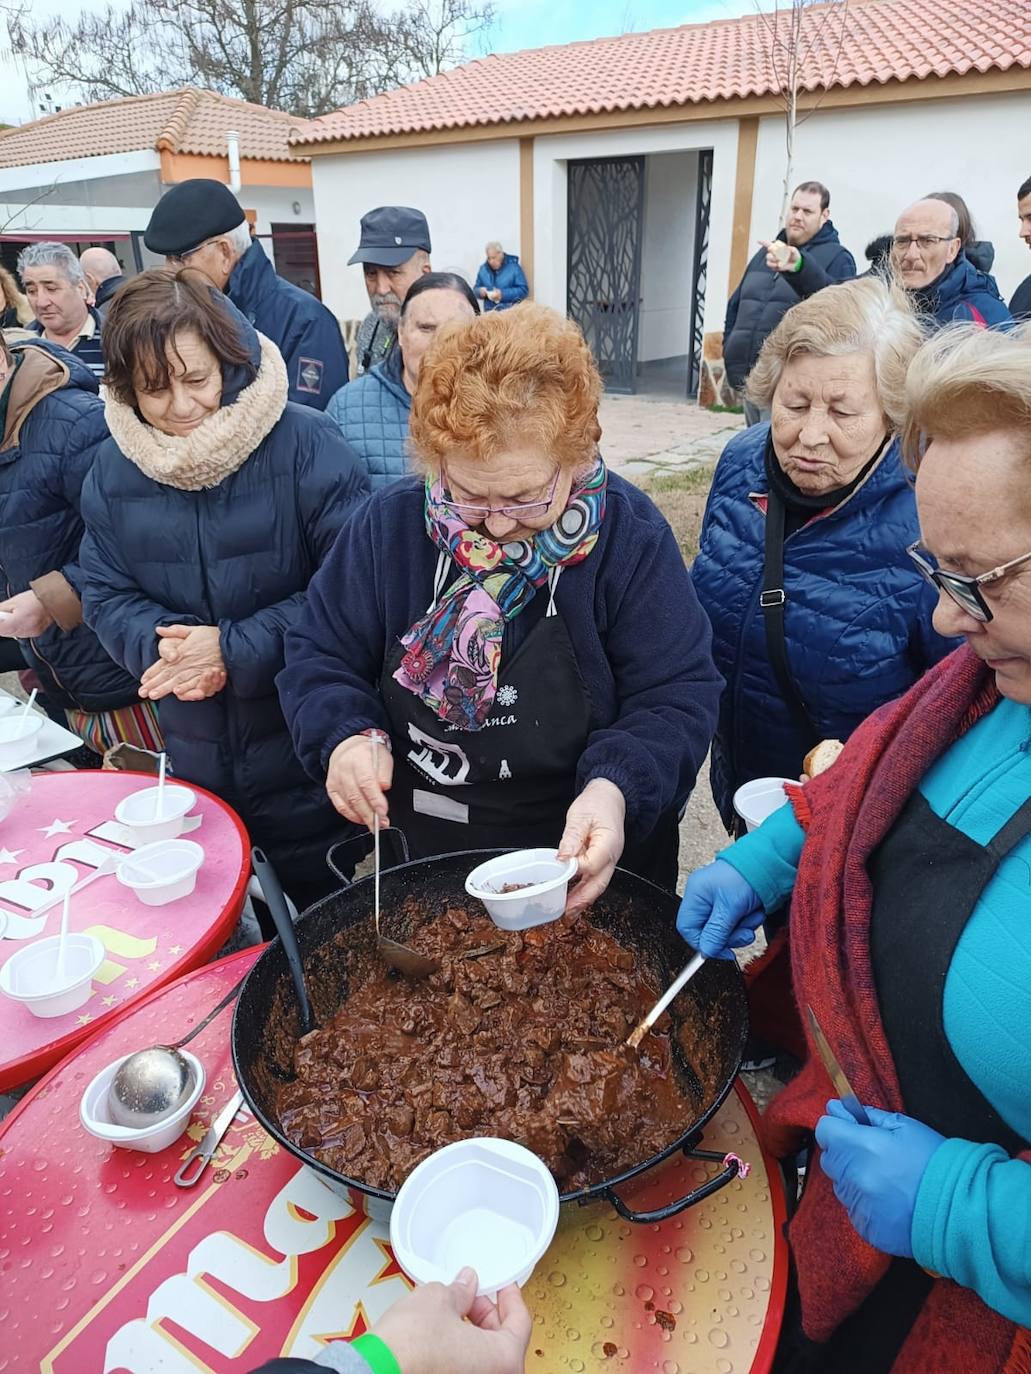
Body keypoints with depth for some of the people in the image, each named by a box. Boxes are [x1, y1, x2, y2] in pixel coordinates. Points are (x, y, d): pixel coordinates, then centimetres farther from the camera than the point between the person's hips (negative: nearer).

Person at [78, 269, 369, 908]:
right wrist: (163, 648, -17)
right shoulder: (114, 469, 2)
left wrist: (236, 648, -21)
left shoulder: (307, 443, -15)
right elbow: (107, 596, 5)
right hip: (195, 754, 5)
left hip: (307, 752, -4)